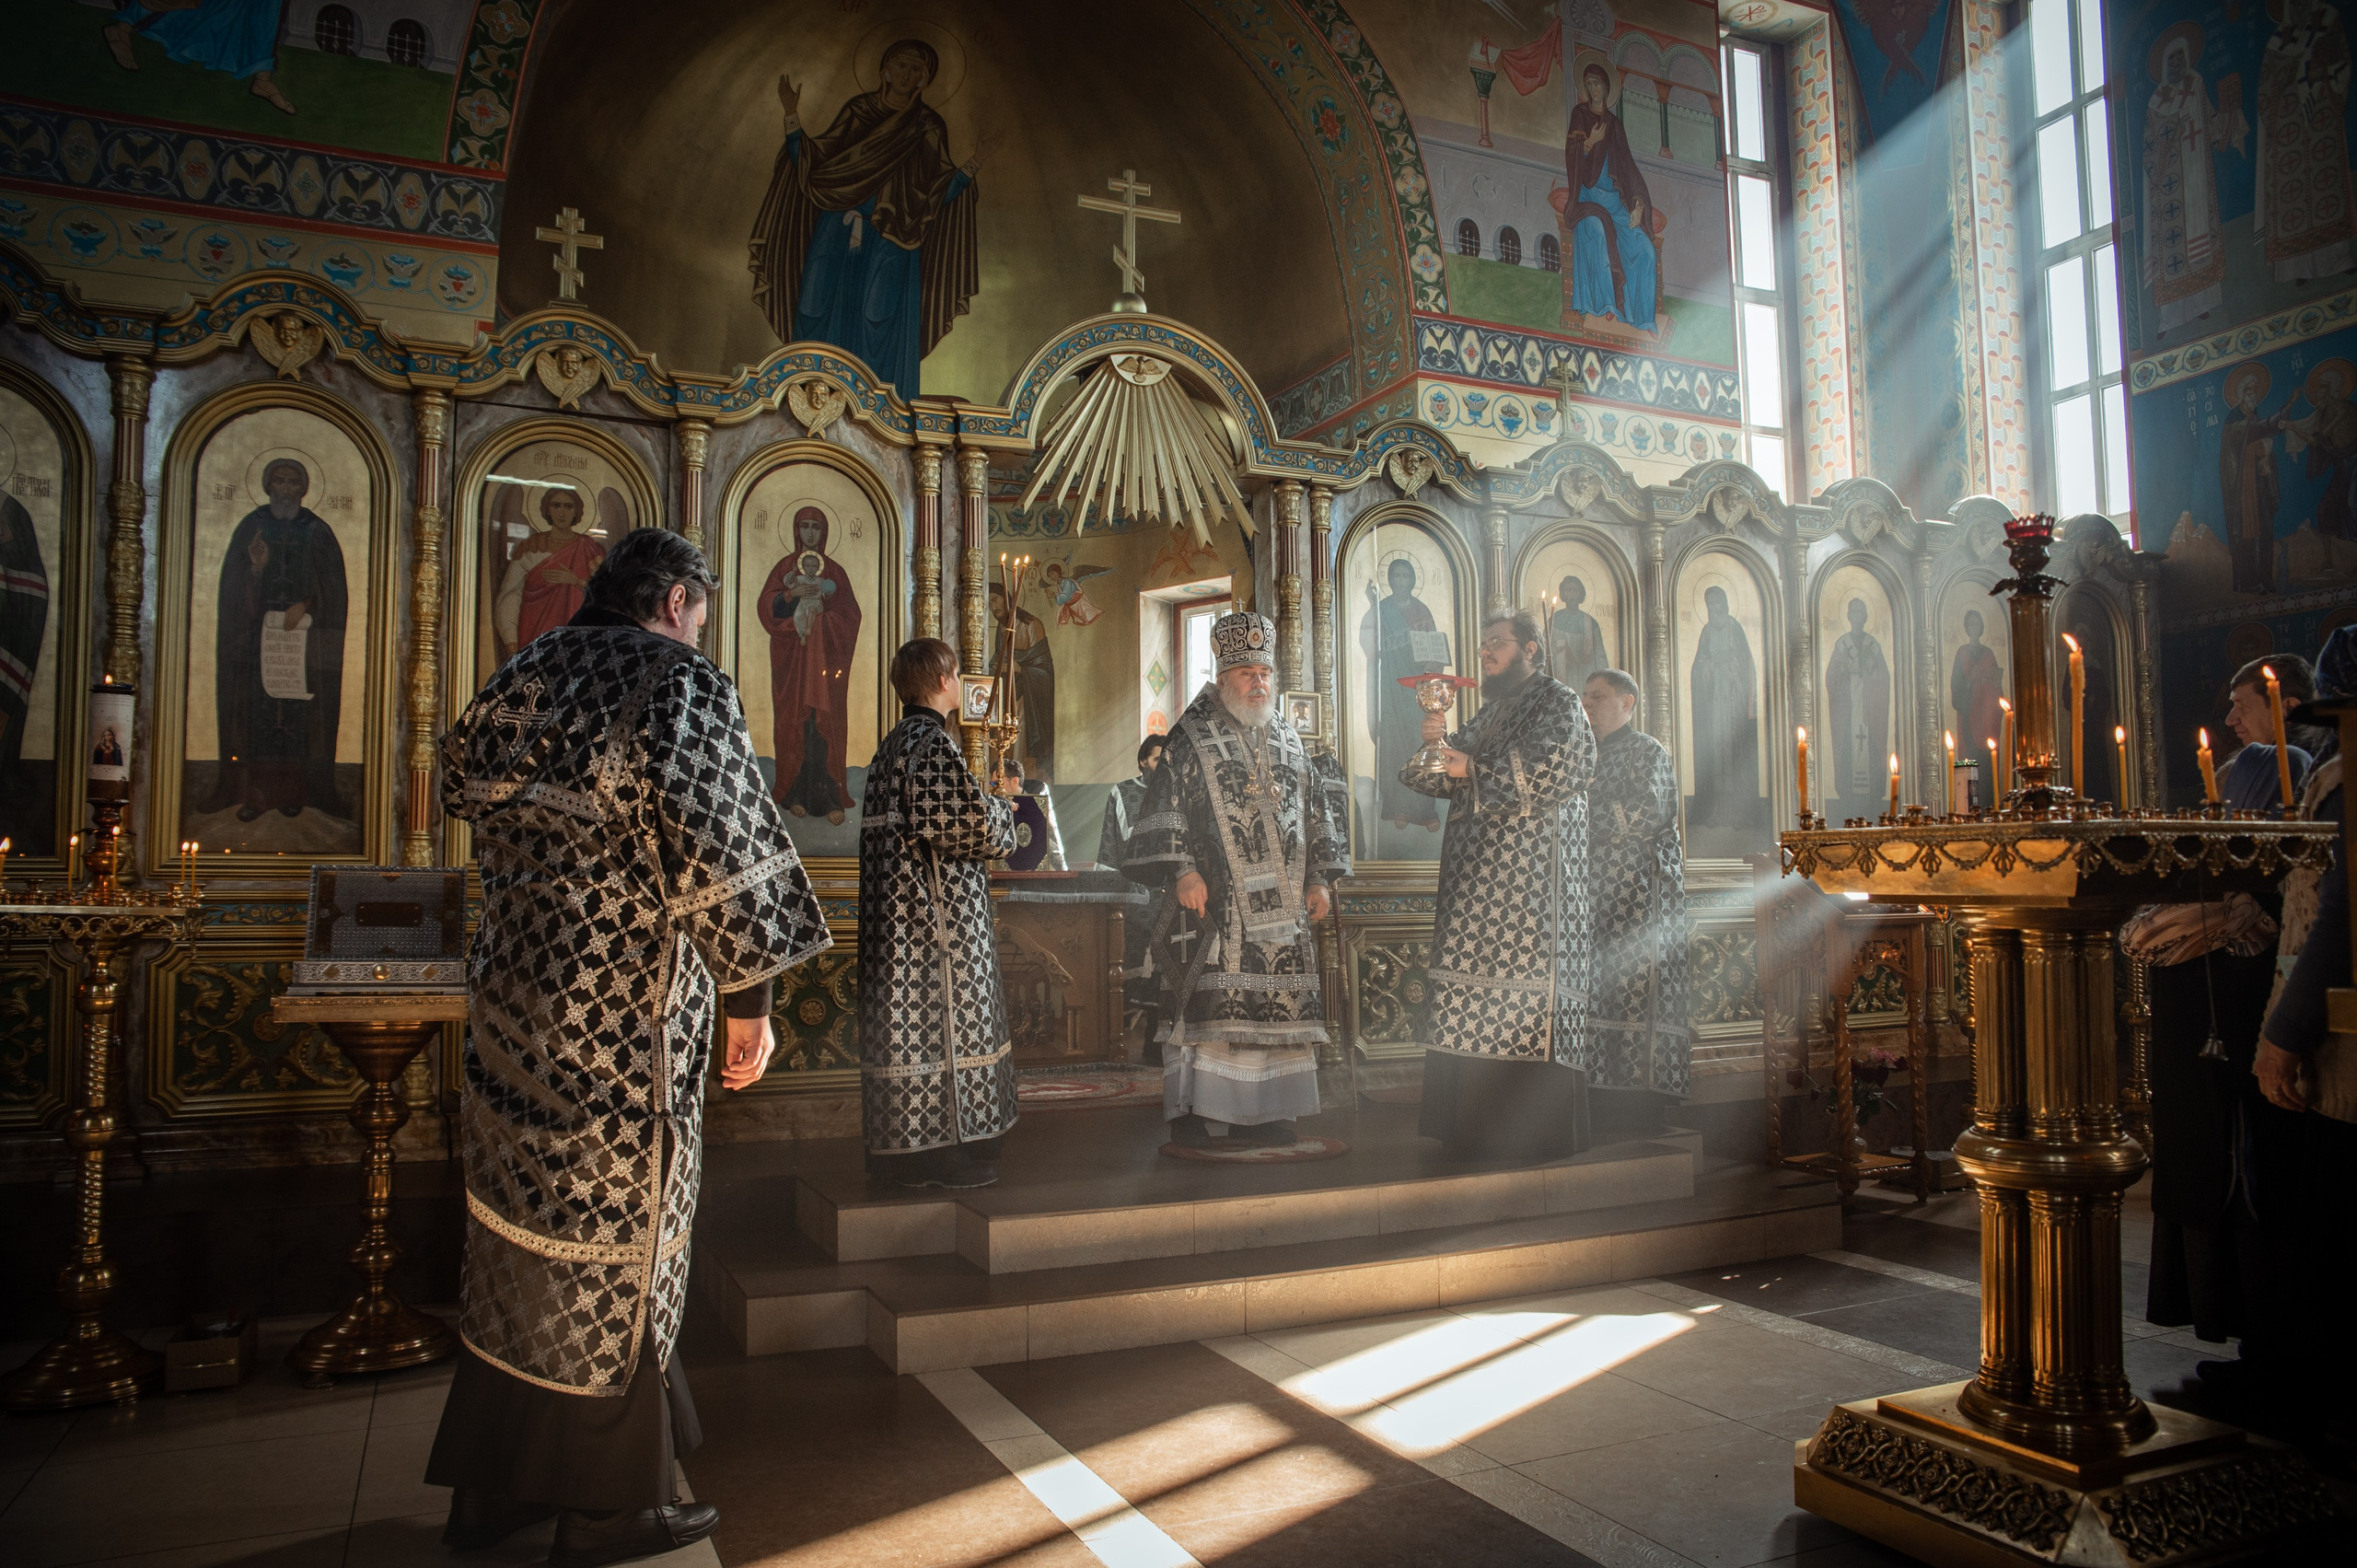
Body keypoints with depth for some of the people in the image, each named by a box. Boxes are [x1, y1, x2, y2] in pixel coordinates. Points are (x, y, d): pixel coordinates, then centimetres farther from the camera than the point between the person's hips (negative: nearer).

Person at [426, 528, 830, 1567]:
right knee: (614, 1243, 5)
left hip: (514, 986, 8)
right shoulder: (679, 683, -14)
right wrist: (749, 995, -15)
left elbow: (463, 790, 22)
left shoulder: (524, 675, 10)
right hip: (623, 1011, -8)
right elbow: (715, 846, -21)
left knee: (522, 1229, 17)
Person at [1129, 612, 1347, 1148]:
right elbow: (1165, 811, -6)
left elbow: (1314, 811, 19)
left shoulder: (1286, 737, 15)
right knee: (1206, 997, -6)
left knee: (1276, 999, 5)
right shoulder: (1193, 737, 0)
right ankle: (1190, 1112, 1)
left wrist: (1319, 878, 12)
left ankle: (1259, 1109, 15)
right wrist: (1181, 871, -17)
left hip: (1279, 901, 5)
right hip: (1213, 899, -5)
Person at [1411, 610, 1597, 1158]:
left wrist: (1474, 768, -11)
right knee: (1475, 991, 3)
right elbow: (1456, 780, 18)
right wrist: (1439, 742, -1)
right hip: (1480, 876, 8)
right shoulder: (1491, 711, 24)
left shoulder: (1557, 700, 0)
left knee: (1530, 997, -9)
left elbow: (1548, 770, -15)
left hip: (1532, 876, -8)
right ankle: (1484, 1124, 8)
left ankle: (1540, 1129, -4)